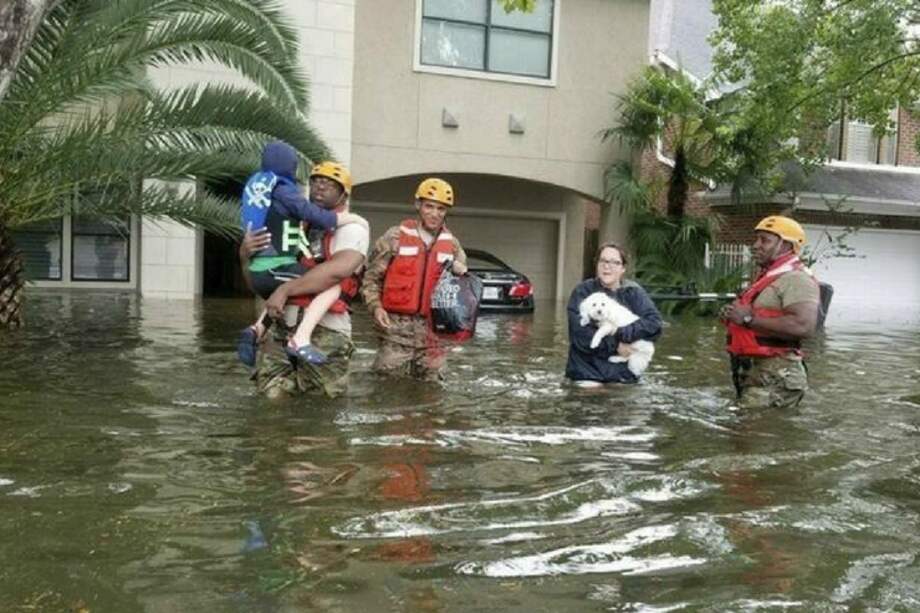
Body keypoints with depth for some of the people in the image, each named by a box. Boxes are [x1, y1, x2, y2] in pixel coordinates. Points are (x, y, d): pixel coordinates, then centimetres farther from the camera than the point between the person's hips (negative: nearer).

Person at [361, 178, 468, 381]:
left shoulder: (452, 244, 11)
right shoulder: (396, 236, 0)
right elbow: (372, 277, 2)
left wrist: (461, 273, 0)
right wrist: (376, 307, -11)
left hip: (432, 328, 4)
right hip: (396, 325, -3)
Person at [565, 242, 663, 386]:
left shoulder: (634, 292, 4)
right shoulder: (582, 292, -3)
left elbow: (655, 322, -9)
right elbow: (580, 334, -14)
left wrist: (621, 333, -20)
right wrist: (615, 345, -15)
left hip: (624, 375, 2)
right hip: (587, 372, -2)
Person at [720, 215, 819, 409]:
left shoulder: (796, 279, -12)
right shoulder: (767, 278, 22)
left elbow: (803, 326, -27)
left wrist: (748, 319, -20)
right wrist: (733, 315, 7)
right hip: (752, 372, 10)